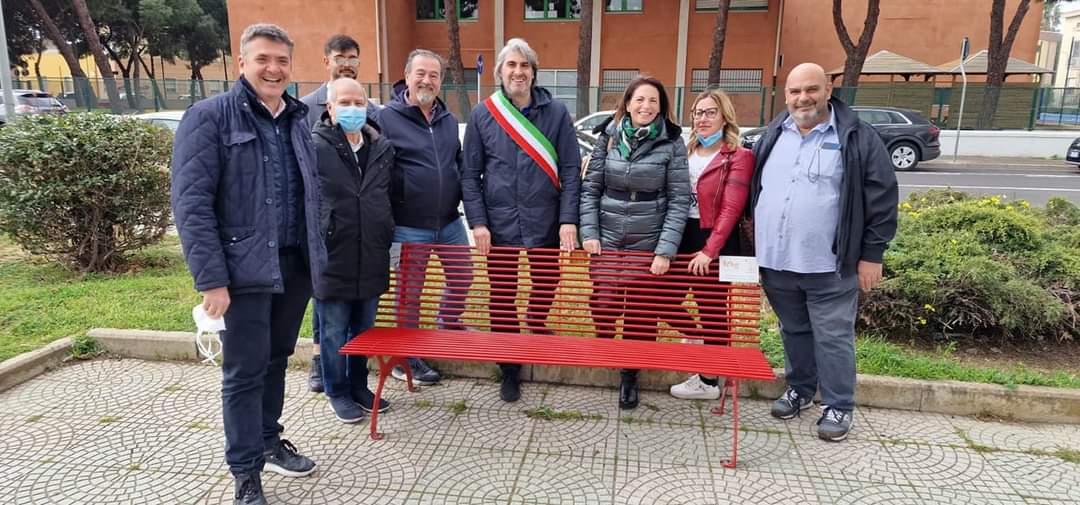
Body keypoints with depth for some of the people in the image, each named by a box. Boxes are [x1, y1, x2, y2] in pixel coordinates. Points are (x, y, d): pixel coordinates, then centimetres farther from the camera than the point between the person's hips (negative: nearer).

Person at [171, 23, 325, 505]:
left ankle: (269, 441, 36)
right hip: (245, 268, -5)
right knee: (245, 371, 2)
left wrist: (317, 260, 8)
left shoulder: (297, 119, 12)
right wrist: (212, 279, -17)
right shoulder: (210, 116, -7)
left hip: (295, 265, 6)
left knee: (276, 361, 18)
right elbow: (191, 203, -12)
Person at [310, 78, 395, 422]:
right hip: (331, 257, -4)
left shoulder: (382, 148, 8)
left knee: (364, 329, 16)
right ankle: (338, 393, 24)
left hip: (372, 258, 5)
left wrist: (388, 238, 17)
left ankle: (359, 386, 33)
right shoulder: (314, 147, -9)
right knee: (334, 331, 7)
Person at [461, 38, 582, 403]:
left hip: (546, 227, 0)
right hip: (499, 228, 0)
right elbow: (470, 174, 3)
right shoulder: (482, 116, 3)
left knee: (545, 291, 12)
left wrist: (568, 219, -8)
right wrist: (478, 222, -5)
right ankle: (509, 371, 24)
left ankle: (538, 327, 44)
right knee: (502, 303, 8)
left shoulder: (556, 112, 2)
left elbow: (570, 169, 0)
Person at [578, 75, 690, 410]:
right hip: (607, 238, 1)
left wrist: (666, 250, -14)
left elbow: (679, 199, -7)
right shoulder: (608, 136, 2)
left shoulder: (672, 142, -5)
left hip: (648, 243, -1)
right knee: (603, 305, -1)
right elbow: (590, 188, 4)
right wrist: (588, 233, -6)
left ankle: (629, 374, 26)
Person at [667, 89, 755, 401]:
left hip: (716, 243, -7)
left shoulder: (739, 157, -7)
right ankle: (714, 352, 32)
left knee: (712, 311, 4)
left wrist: (709, 250, -23)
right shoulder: (687, 152, 13)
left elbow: (730, 209, -16)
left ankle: (709, 381, 20)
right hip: (681, 238, 7)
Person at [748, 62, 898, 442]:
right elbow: (753, 188, 17)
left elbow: (882, 199, -6)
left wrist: (871, 255, -8)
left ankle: (838, 406, 18)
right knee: (794, 331, 18)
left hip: (830, 266, -4)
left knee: (833, 337, 4)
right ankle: (799, 390, 35)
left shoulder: (857, 138, -6)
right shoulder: (773, 136, 9)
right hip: (776, 262, 5)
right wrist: (756, 242, 13)